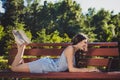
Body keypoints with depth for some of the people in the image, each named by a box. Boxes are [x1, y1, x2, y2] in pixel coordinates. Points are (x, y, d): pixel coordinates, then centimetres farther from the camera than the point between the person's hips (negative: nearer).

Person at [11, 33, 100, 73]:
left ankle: (22, 47, 24)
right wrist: (88, 69, -22)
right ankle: (21, 48, 9)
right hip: (44, 65, -9)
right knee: (14, 68, -3)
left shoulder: (74, 49, 6)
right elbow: (71, 69, -23)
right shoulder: (71, 49, -22)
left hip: (48, 63, 9)